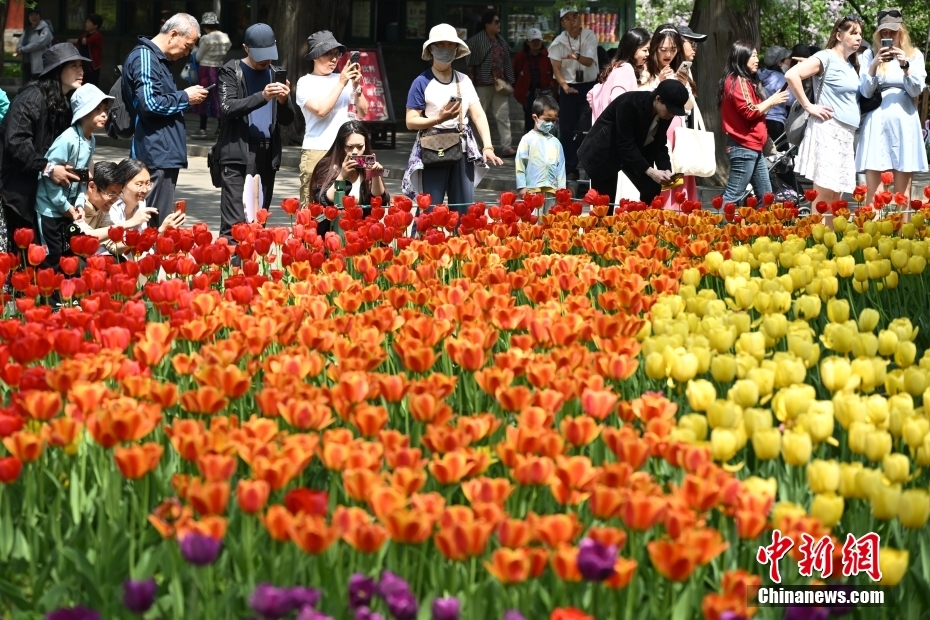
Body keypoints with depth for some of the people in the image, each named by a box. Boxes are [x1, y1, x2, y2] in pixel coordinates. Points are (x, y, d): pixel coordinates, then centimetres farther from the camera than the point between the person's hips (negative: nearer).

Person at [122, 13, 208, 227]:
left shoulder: (160, 59, 20)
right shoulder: (145, 58, -12)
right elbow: (149, 103, -21)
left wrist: (184, 99, 11)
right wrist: (185, 98, -10)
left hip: (165, 153, 11)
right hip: (156, 154, -11)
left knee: (161, 223, 11)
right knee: (157, 225, -11)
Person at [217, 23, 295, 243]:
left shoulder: (275, 74, 15)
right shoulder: (232, 71, 2)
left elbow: (287, 119, 13)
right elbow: (227, 108, -12)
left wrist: (284, 101, -9)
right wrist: (262, 96, -22)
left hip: (267, 154, 5)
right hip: (239, 154, -5)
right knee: (234, 223, -11)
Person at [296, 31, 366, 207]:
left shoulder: (343, 79, 12)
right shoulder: (306, 83, 3)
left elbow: (362, 113, 11)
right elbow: (320, 110, -12)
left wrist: (356, 86, -3)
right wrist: (341, 84, -9)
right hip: (316, 152, -3)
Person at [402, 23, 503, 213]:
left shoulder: (464, 81, 9)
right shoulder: (422, 82, -4)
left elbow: (478, 114, 3)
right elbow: (411, 121, -6)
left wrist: (488, 147, -9)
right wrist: (439, 119, -20)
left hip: (463, 150, 4)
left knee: (463, 210, 6)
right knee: (430, 211, -4)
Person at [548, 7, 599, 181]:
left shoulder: (590, 36, -6)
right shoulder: (559, 42, -5)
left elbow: (589, 62, -16)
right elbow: (556, 68, -9)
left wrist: (576, 57, -37)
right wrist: (564, 85, -27)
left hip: (590, 86, -1)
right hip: (569, 88, 1)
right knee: (567, 129, 0)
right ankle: (570, 169, 6)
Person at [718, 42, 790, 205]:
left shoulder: (747, 81, 18)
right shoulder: (736, 81, -12)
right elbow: (749, 111, -18)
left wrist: (772, 102, 6)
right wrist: (771, 101, -7)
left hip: (754, 147, 10)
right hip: (743, 148, -10)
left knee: (765, 196, 11)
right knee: (733, 196, -10)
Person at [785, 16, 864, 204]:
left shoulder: (852, 64, 18)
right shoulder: (827, 57, -7)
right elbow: (791, 75, -19)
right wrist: (809, 106, -16)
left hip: (847, 134, 8)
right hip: (828, 130, -8)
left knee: (836, 195, 8)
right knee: (824, 194, -10)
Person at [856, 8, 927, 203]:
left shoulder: (914, 55, 8)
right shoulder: (870, 54, 6)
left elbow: (916, 91, 0)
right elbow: (865, 92, 0)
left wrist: (905, 65, -15)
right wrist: (874, 65, -15)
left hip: (904, 123, 1)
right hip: (876, 123, -1)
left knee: (902, 191, 3)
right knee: (874, 192, -6)